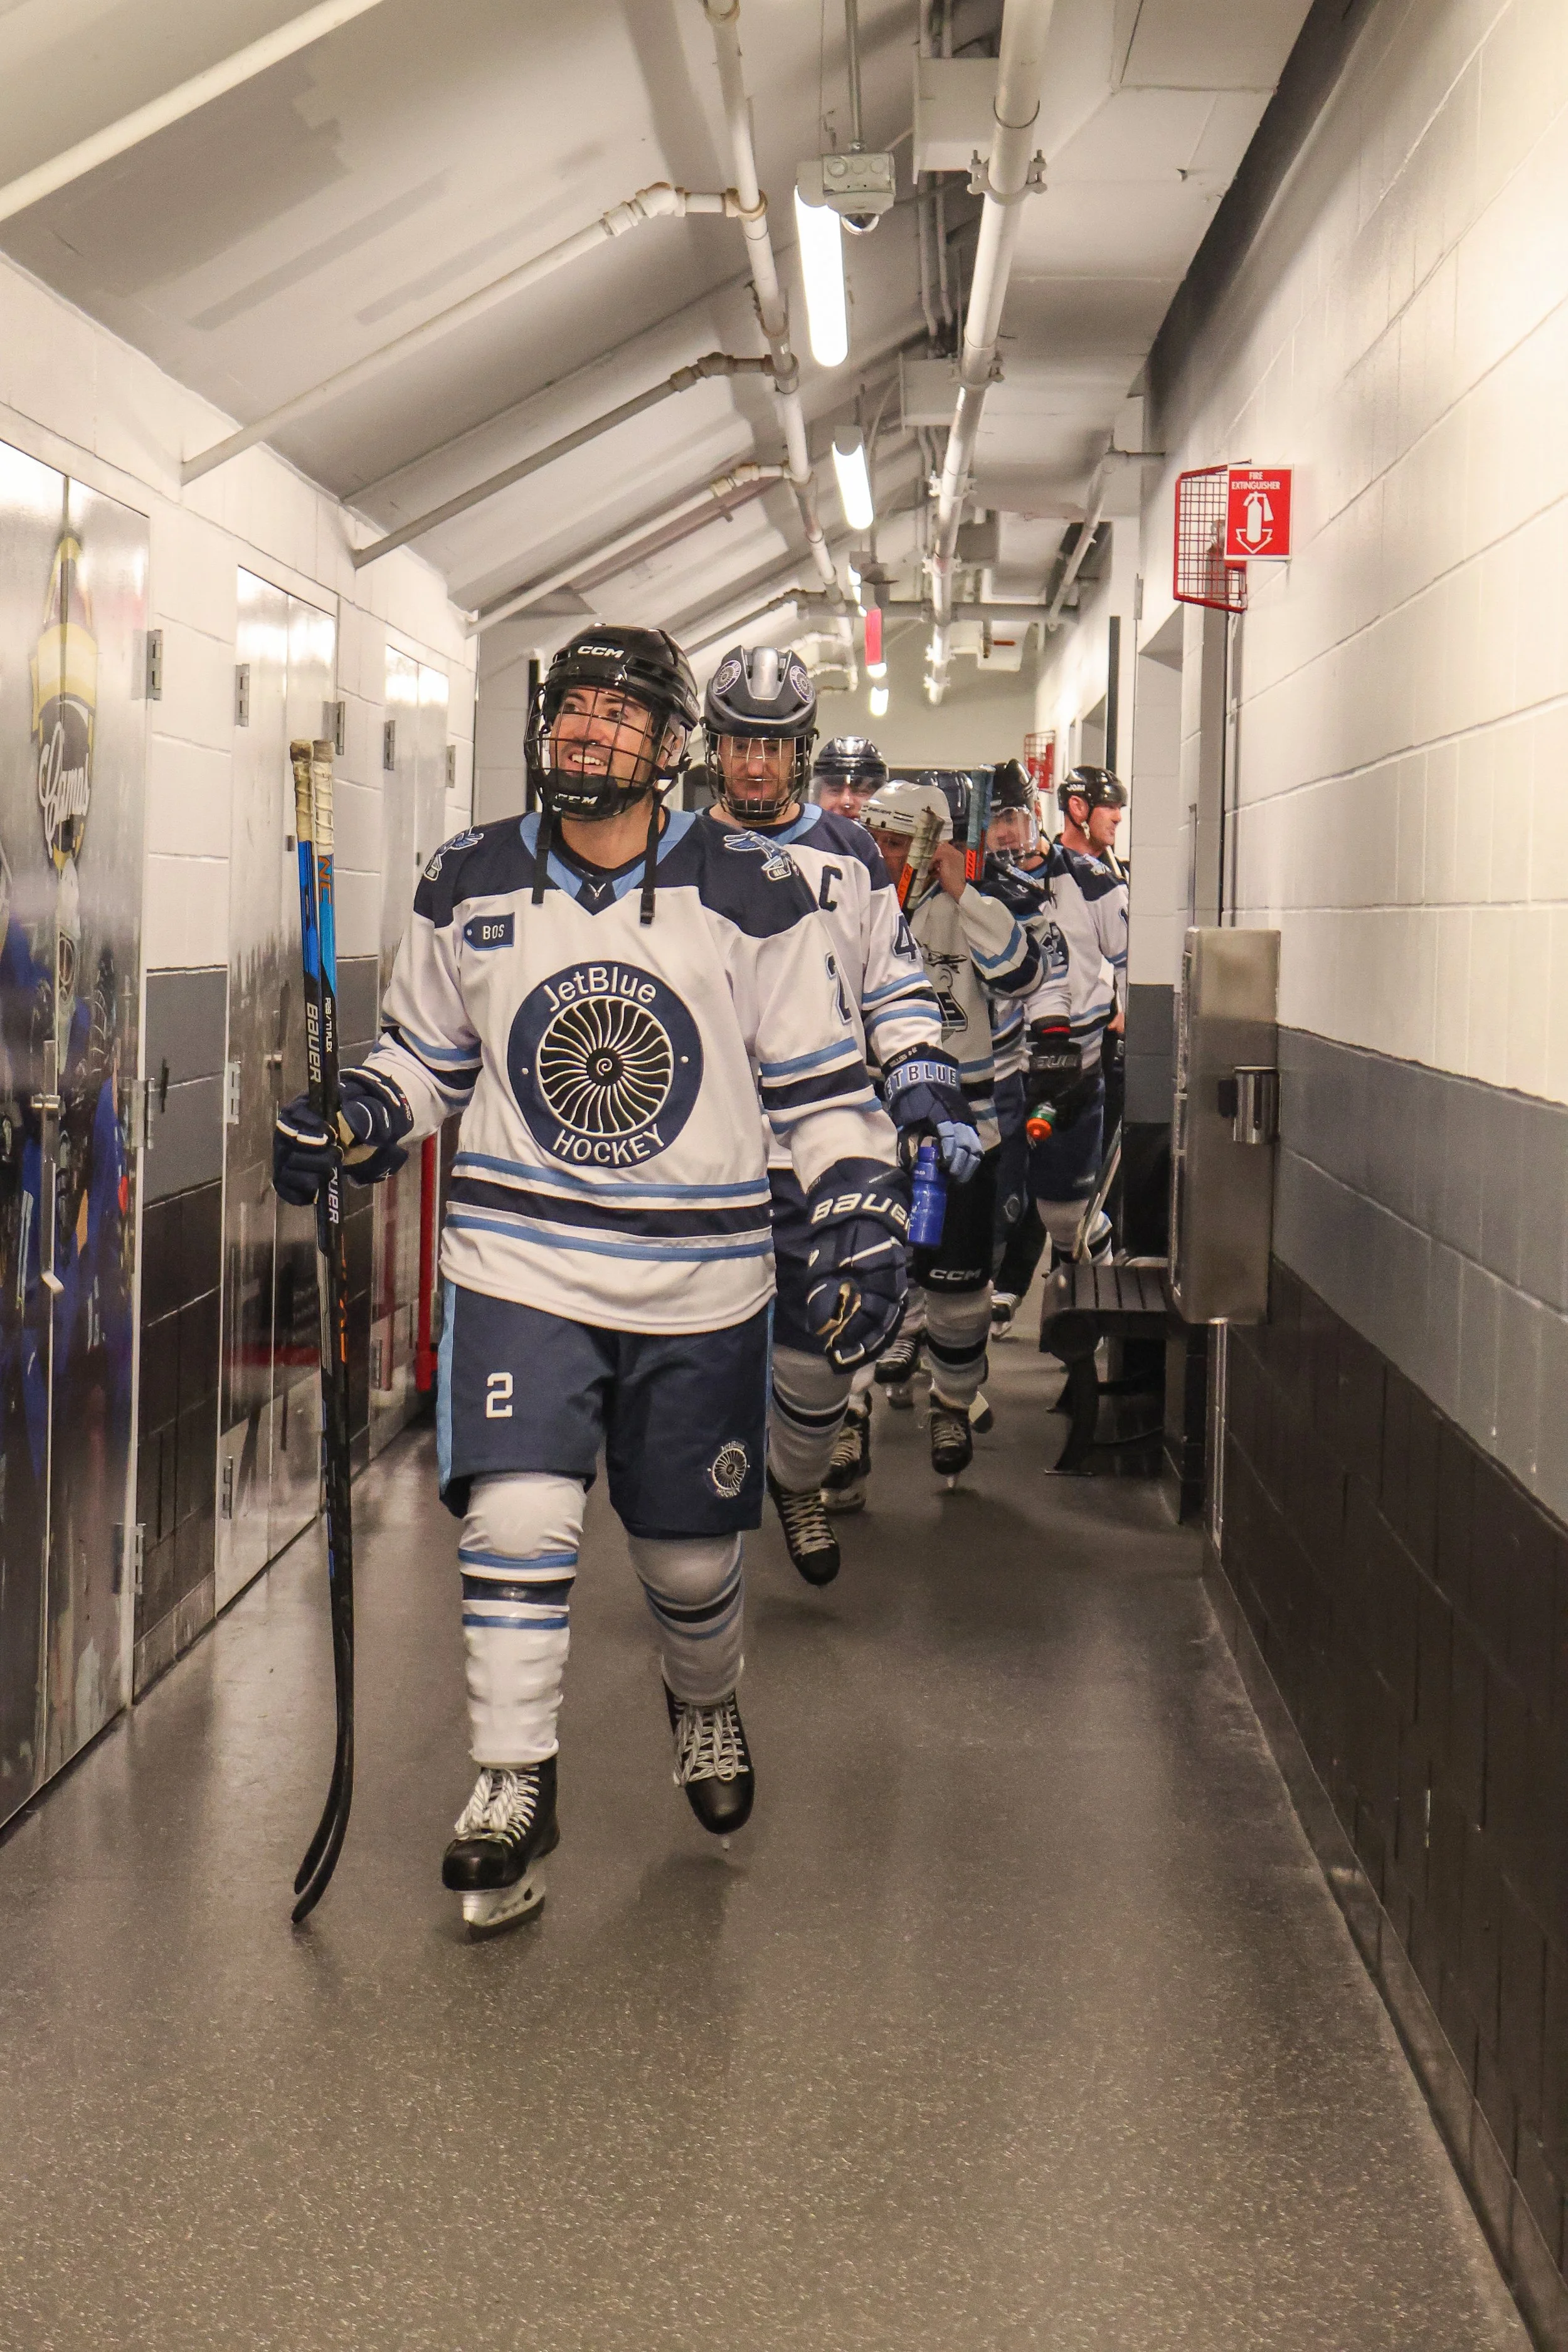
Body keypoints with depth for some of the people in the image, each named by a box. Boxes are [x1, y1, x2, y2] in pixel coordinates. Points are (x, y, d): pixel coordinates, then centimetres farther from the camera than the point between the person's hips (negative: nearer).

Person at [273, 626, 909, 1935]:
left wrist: (865, 1224, -8)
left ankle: (705, 1703, 44)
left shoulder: (749, 894, -4)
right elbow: (426, 1053, 14)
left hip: (699, 1281, 0)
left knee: (692, 1553, 10)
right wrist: (349, 1129, -5)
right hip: (520, 1262, 1)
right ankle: (514, 1788, 3)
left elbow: (821, 1078, 1)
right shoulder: (471, 888, 2)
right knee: (517, 1516, -14)